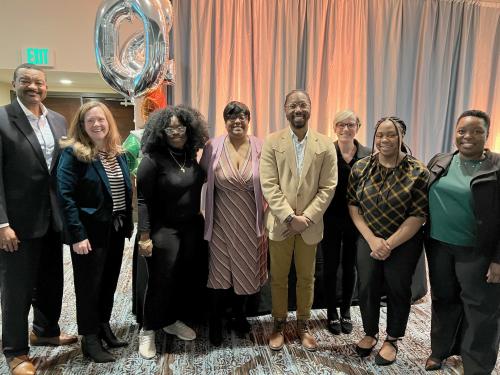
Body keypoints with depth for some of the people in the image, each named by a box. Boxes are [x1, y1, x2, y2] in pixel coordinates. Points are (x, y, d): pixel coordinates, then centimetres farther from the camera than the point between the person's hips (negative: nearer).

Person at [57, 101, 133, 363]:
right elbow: (65, 196, -16)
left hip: (116, 229, 6)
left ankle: (104, 328, 35)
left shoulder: (118, 153, 8)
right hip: (90, 231, -6)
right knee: (89, 284, 7)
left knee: (109, 281, 17)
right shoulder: (73, 153, -11)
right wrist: (78, 235, -20)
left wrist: (128, 224, 7)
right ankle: (90, 339, 23)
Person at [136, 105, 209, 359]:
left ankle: (174, 321, 35)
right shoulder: (153, 159, -14)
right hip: (164, 230, -6)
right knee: (161, 281, 4)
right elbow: (143, 200, -15)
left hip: (193, 227, 6)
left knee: (188, 278, 13)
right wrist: (145, 236, -16)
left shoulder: (191, 156, 3)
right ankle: (147, 331, 25)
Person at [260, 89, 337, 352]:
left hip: (310, 224, 1)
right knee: (278, 277, 12)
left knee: (306, 278, 15)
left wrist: (307, 217, -13)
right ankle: (279, 324, 32)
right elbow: (268, 185, -9)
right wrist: (289, 217, -16)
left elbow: (328, 187, -3)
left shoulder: (325, 145, 1)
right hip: (280, 222, -1)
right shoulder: (272, 142, -2)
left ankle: (303, 325, 34)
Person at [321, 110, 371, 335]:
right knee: (331, 267, 10)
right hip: (331, 220, -2)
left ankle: (346, 311, 34)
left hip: (355, 221, 2)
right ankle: (332, 312, 28)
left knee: (350, 267, 15)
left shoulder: (367, 155, -1)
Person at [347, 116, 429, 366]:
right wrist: (372, 239, -11)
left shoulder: (417, 172, -12)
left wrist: (390, 244, -16)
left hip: (404, 243, -2)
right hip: (368, 240, 2)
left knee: (398, 289, 9)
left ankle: (392, 340, 33)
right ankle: (370, 333, 31)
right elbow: (353, 205, -2)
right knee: (367, 287, 4)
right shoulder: (360, 168, -3)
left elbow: (418, 215, -13)